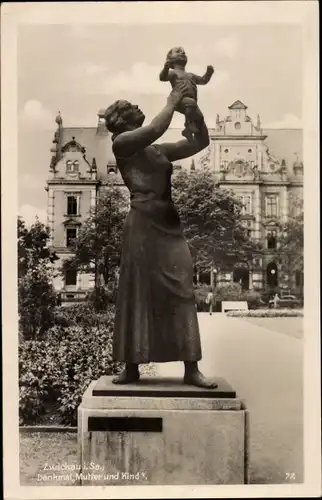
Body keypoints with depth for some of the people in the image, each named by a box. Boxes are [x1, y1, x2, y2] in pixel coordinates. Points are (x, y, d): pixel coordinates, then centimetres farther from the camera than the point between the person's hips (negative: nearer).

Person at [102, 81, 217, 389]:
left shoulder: (159, 151, 20)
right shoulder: (121, 144, 4)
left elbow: (201, 142, 22)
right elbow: (156, 129, -11)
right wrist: (172, 103, 4)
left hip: (169, 222, 5)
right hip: (143, 222, -5)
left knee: (181, 291, -1)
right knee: (138, 292, 0)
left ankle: (191, 369, 2)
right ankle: (132, 367, 10)